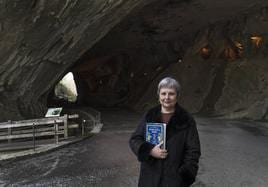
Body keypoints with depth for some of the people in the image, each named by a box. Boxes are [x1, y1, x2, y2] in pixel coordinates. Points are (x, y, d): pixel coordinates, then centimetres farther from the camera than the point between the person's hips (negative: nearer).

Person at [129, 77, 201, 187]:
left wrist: (186, 175, -11)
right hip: (150, 177, 3)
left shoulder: (186, 120, -3)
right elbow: (134, 139, 4)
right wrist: (150, 150, -14)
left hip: (175, 178, -2)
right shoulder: (149, 116, 4)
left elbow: (193, 151, -3)